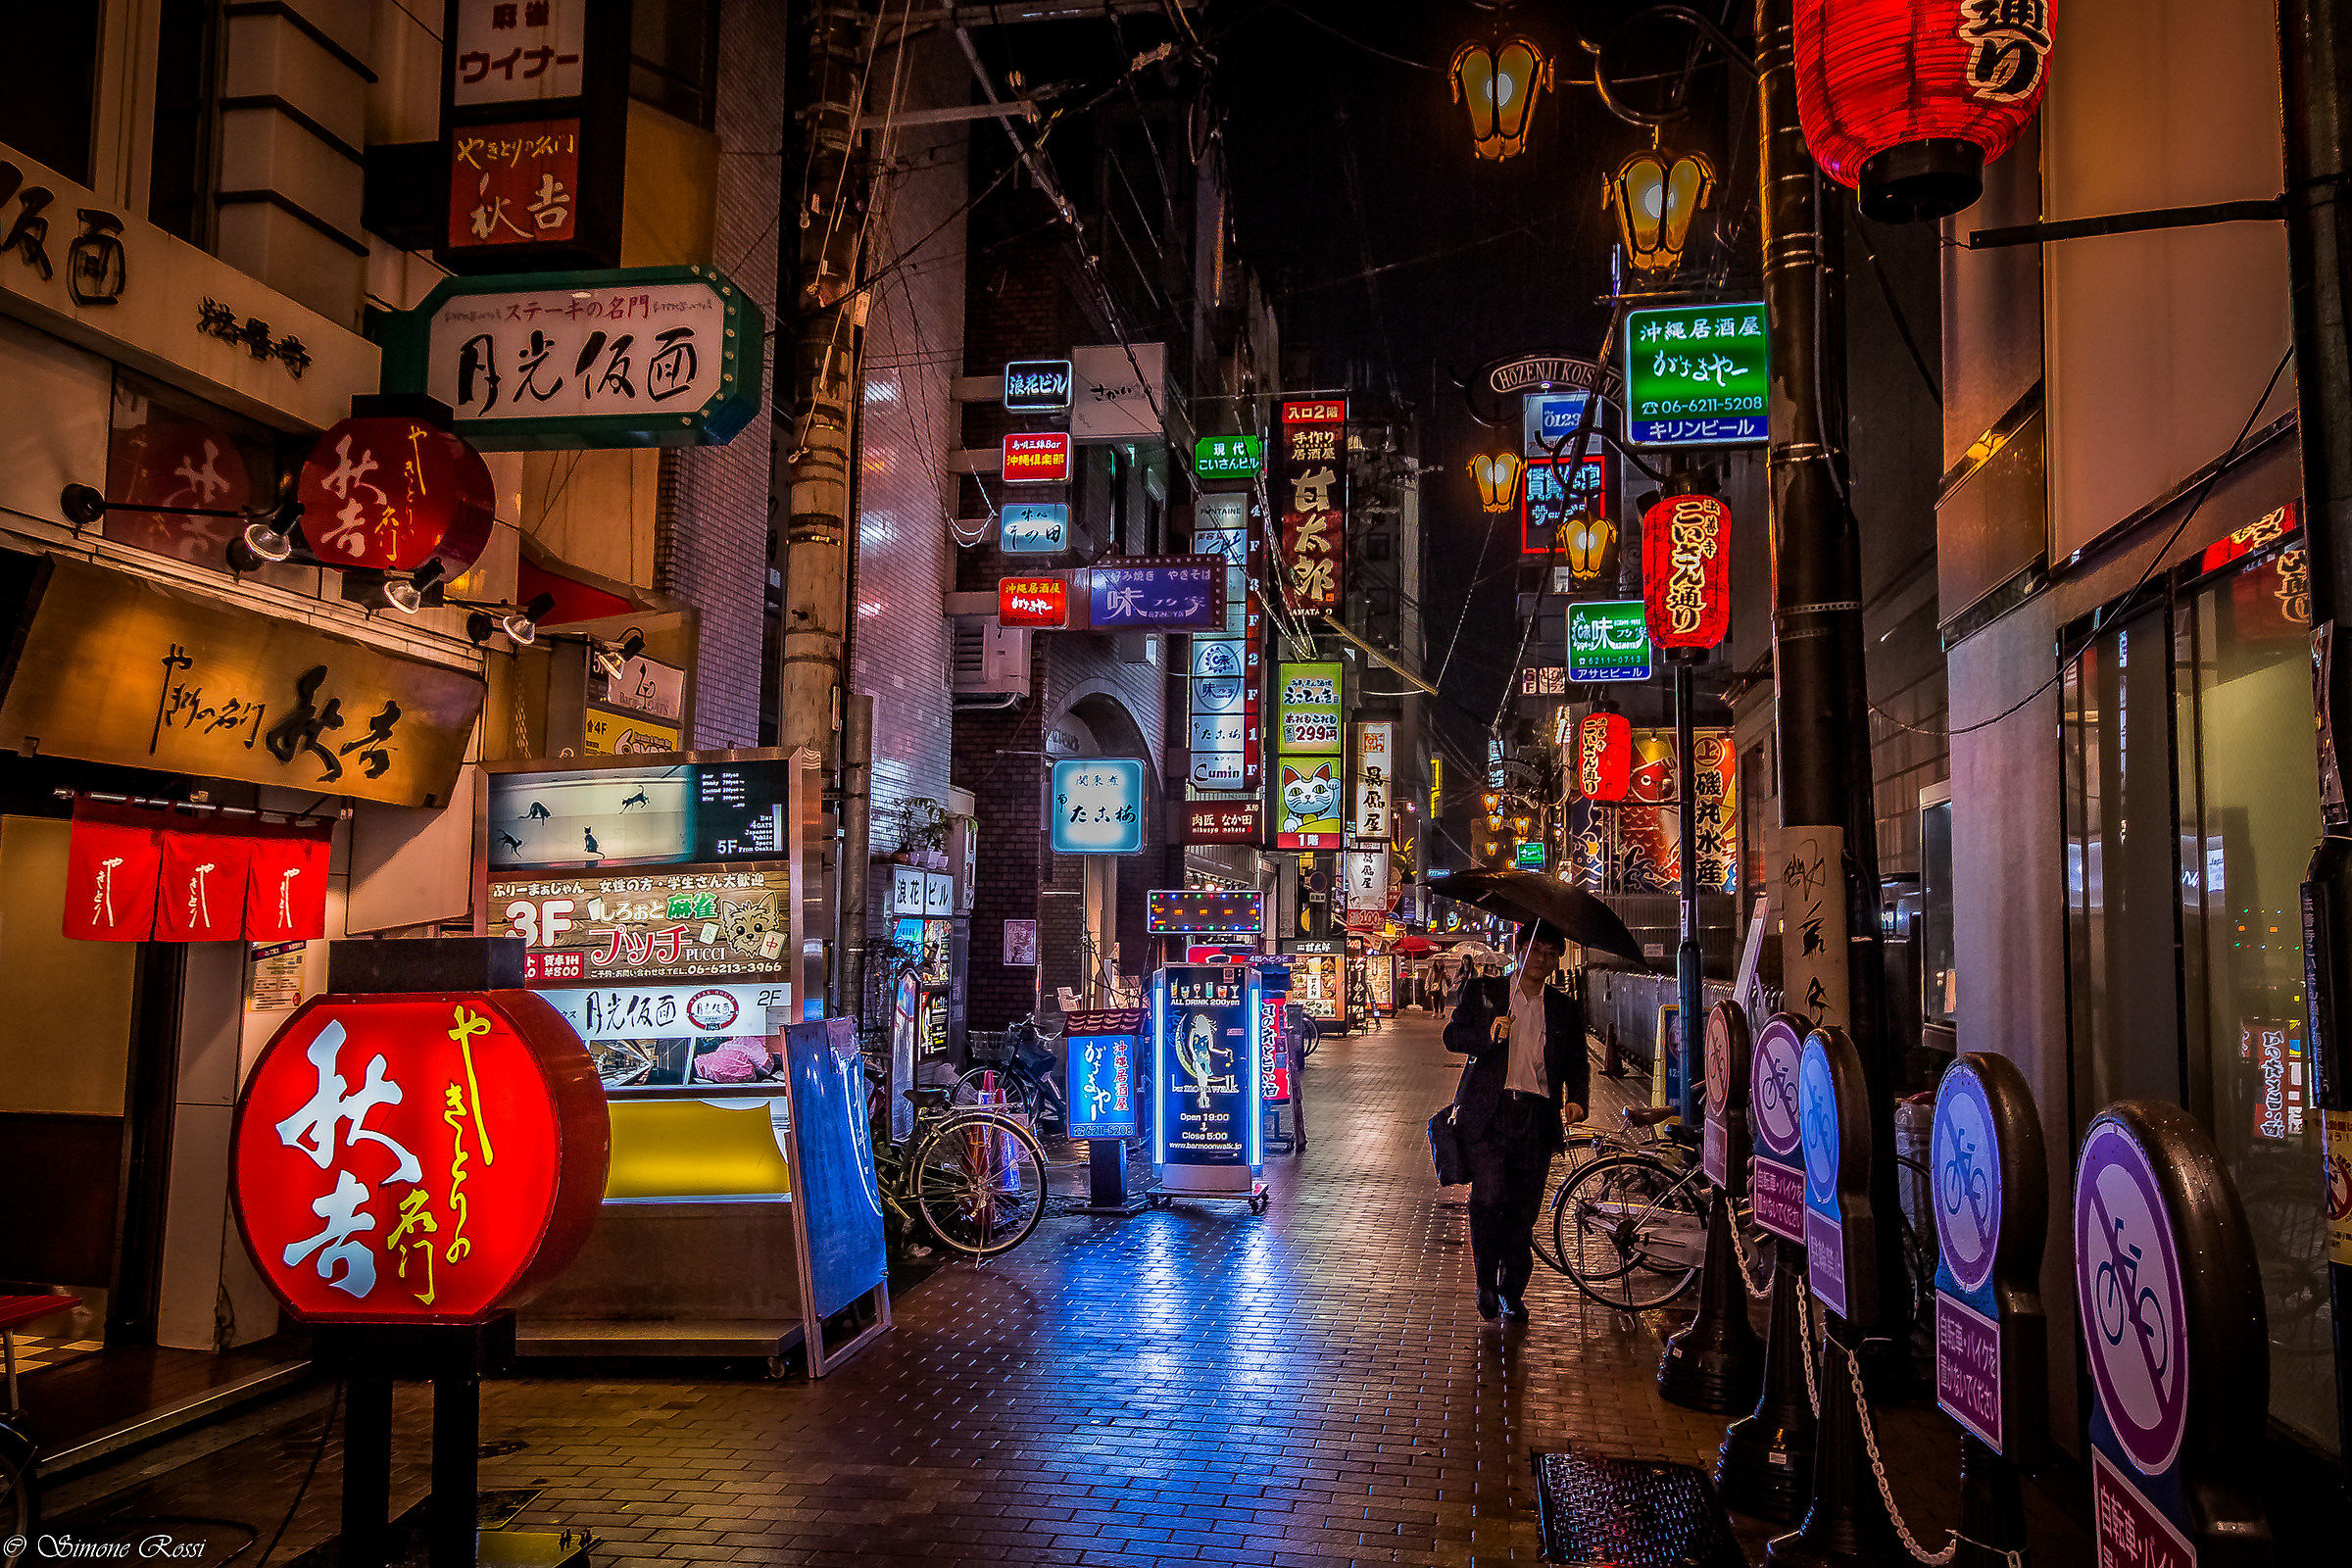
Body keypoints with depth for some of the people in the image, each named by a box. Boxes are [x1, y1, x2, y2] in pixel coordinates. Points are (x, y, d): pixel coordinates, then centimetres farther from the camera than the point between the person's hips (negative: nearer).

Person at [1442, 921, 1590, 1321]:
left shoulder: (1566, 1008, 15)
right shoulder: (1482, 992, 9)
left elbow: (1577, 1064, 18)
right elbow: (1452, 1036, 5)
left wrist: (1577, 1100, -1)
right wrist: (1487, 1037, -15)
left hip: (1537, 1118, 2)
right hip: (1487, 1112, -2)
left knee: (1523, 1209, 3)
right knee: (1487, 1198, -13)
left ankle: (1513, 1292, 20)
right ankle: (1486, 1284, 7)